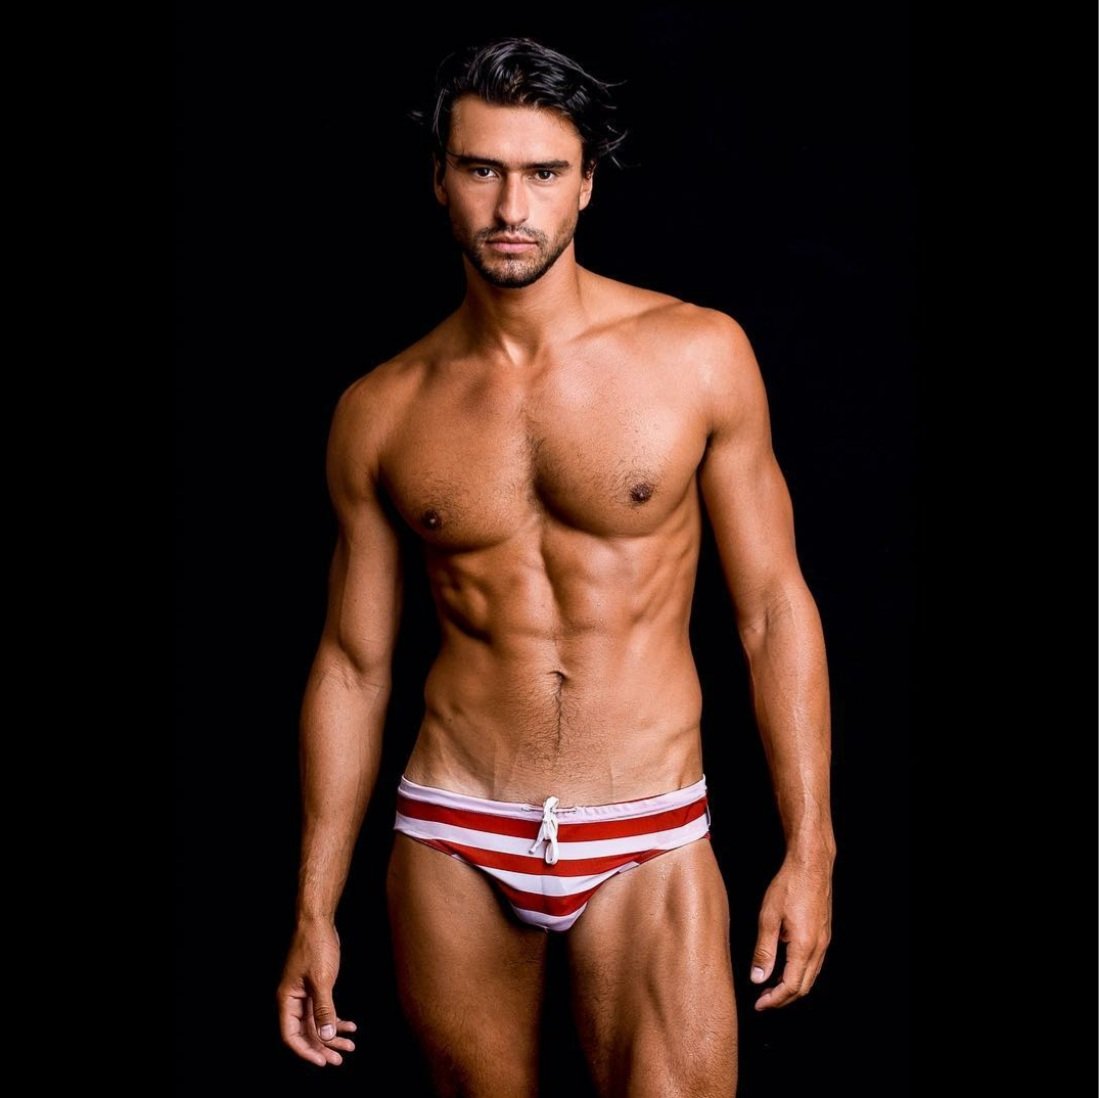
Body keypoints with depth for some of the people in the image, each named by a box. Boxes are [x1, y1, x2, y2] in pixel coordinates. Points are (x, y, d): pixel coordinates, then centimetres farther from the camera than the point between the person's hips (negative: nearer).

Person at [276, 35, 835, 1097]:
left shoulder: (699, 353, -4)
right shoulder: (380, 411, 1)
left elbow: (773, 610, -1)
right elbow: (352, 663, 7)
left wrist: (809, 850, -4)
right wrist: (314, 911, 8)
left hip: (649, 845, -1)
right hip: (450, 844, 2)